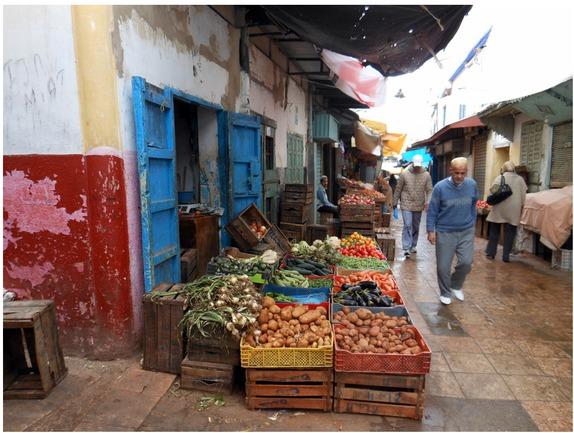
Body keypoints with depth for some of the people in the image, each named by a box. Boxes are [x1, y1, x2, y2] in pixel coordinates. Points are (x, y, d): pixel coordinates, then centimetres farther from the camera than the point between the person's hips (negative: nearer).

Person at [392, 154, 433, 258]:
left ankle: (413, 246, 30)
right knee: (407, 226, -10)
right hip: (406, 205, -3)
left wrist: (428, 201, -17)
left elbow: (429, 190, 0)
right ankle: (406, 249, -9)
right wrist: (394, 203, 4)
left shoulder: (426, 175, 0)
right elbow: (398, 189, 1)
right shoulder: (404, 174, -5)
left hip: (419, 206, 3)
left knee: (415, 227, 14)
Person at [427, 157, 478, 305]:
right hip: (445, 232, -2)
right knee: (443, 266, 2)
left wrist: (472, 224, 15)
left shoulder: (472, 185, -2)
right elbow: (432, 211, -6)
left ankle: (456, 285, 28)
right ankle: (445, 293, 25)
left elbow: (473, 206, 13)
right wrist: (430, 230, -10)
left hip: (466, 232, 3)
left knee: (466, 262, -2)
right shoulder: (440, 187, -12)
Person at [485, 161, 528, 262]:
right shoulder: (520, 179, 7)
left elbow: (493, 189, -14)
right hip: (513, 210, 1)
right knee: (509, 233, 6)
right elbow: (523, 196, 6)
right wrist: (521, 207, 14)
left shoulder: (500, 177, 0)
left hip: (499, 208, -1)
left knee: (494, 231, 10)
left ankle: (490, 253, 14)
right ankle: (506, 256, 7)